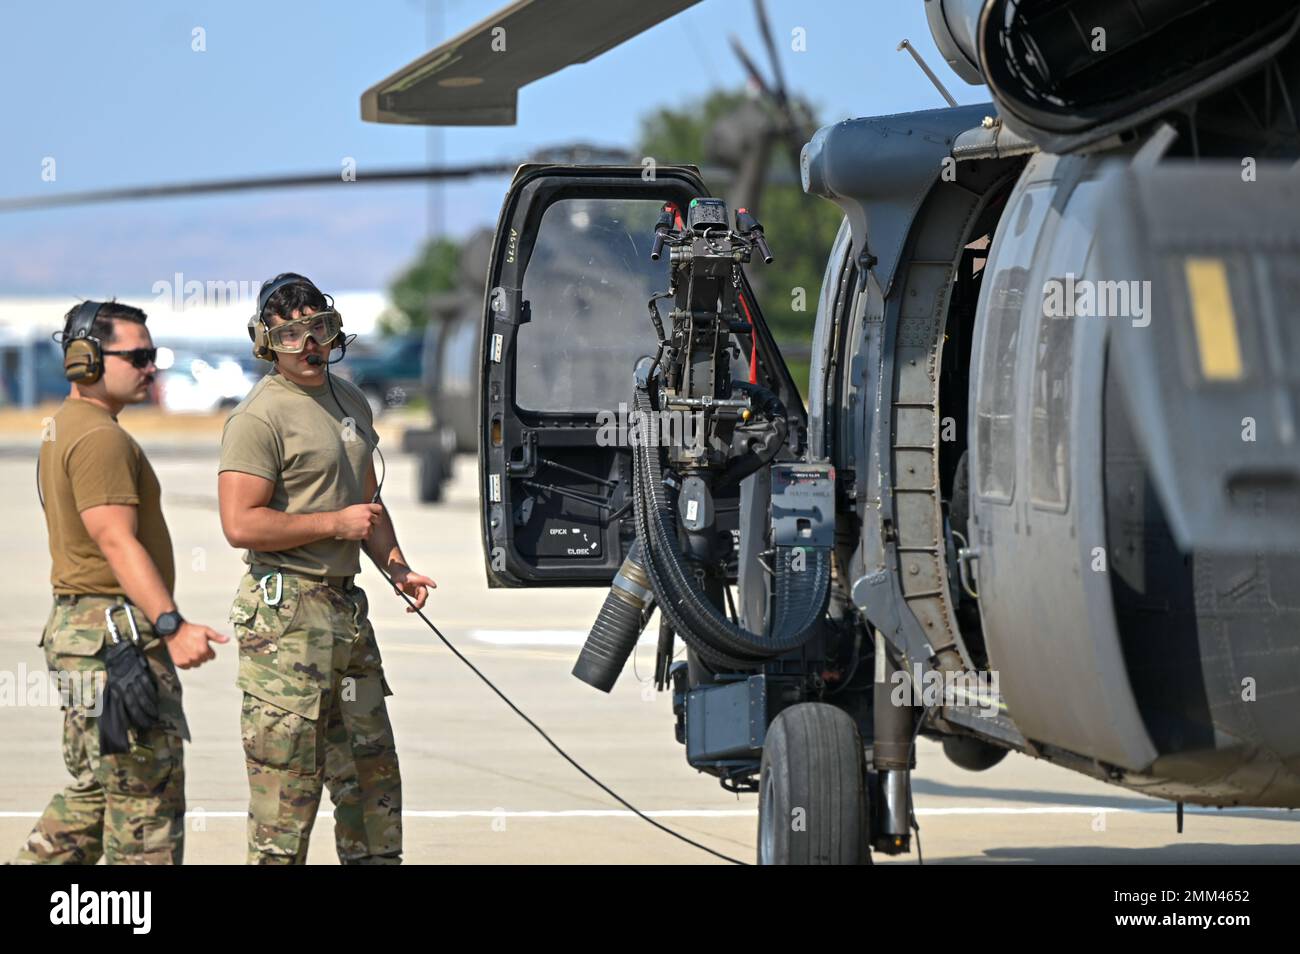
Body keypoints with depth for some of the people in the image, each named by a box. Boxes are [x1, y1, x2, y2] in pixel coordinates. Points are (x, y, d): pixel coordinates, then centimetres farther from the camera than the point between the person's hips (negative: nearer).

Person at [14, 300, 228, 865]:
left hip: (77, 624, 10)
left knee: (95, 789, 15)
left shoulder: (63, 430, 18)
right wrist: (172, 626, -31)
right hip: (115, 632, -10)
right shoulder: (99, 437, -16)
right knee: (148, 792, -6)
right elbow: (117, 543, -24)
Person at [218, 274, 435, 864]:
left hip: (346, 609, 9)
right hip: (285, 615, -9)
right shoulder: (260, 416, -12)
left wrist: (395, 567, 12)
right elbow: (240, 524, -20)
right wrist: (335, 524, -14)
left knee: (372, 768, 14)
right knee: (287, 775, -8)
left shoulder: (350, 402, 16)